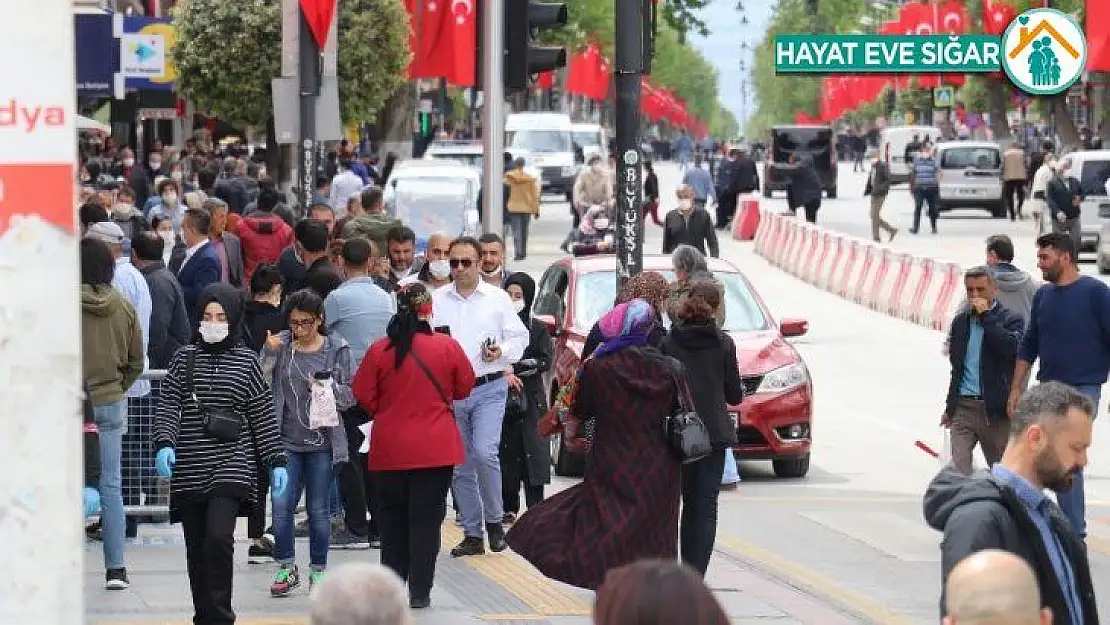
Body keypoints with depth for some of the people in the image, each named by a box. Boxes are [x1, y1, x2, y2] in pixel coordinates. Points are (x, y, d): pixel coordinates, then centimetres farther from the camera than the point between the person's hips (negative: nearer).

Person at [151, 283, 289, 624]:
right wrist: (164, 444, -17)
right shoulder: (184, 358, 7)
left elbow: (263, 416, 5)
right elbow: (168, 406, 0)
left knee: (219, 537, -18)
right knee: (196, 549, 7)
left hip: (232, 465, -3)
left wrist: (276, 461, 2)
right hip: (189, 471, 3)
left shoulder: (246, 361, 4)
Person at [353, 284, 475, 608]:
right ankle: (419, 591, 2)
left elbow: (363, 395, -1)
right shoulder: (447, 347, -9)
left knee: (392, 518, 13)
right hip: (435, 450, -1)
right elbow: (465, 387, 4)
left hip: (389, 450, 1)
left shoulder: (379, 350, -7)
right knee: (426, 519, 3)